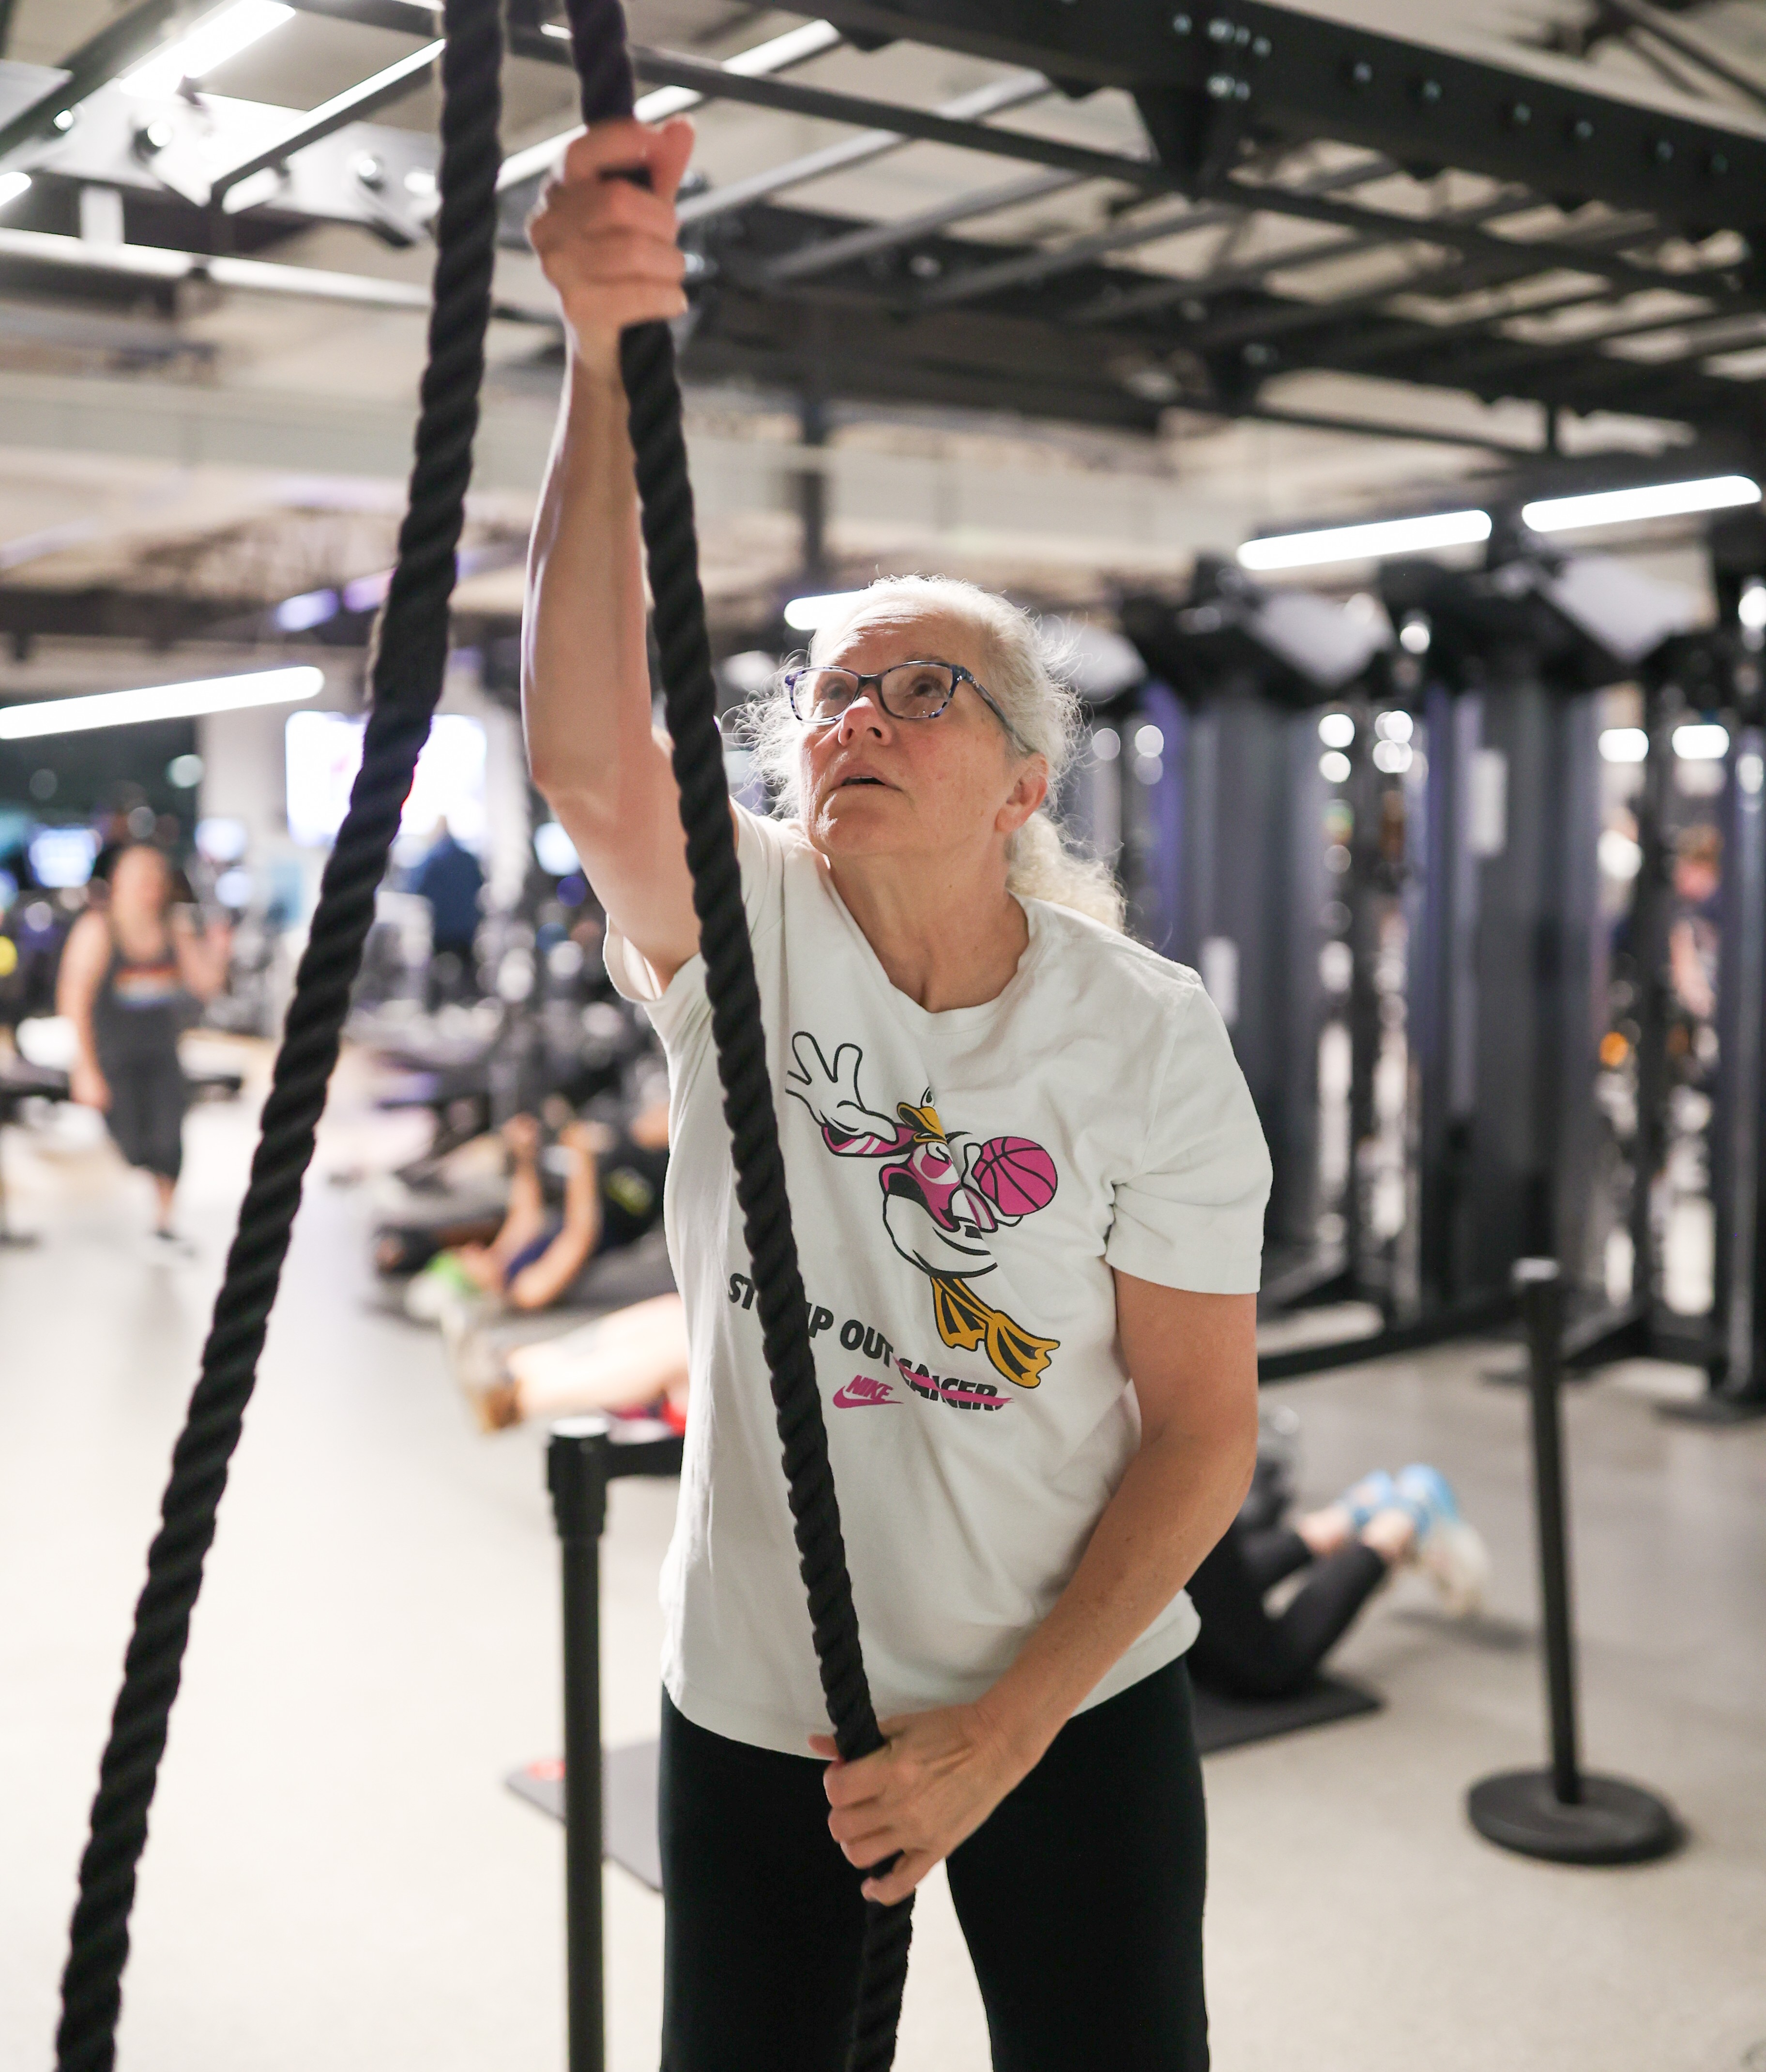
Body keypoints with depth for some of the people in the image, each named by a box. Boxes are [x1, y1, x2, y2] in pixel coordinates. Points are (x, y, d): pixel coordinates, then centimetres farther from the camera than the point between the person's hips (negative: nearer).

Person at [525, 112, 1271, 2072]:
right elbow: (583, 749, -31)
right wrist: (607, 352, -43)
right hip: (752, 1707, 1)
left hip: (1075, 1710, -1)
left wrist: (1003, 1730, -15)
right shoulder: (743, 938, -9)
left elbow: (1202, 1431, -9)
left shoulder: (1147, 1033, -11)